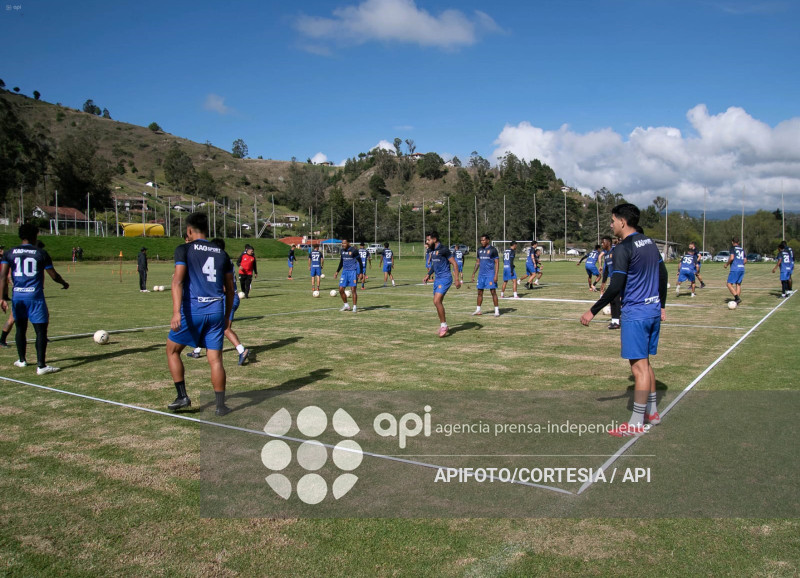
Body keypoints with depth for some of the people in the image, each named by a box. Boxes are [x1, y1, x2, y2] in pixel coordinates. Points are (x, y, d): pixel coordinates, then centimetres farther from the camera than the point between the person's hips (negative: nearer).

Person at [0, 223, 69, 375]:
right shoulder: (41, 253, -1)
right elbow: (53, 275, 3)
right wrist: (64, 283, 23)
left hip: (17, 296, 4)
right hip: (35, 296, -4)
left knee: (21, 328, 20)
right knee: (41, 329, -4)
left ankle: (22, 360, 33)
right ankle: (41, 365, -9)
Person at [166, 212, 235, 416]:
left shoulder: (184, 249, 0)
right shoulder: (222, 254, 13)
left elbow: (178, 281, -14)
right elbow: (230, 289, 17)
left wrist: (176, 312, -21)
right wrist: (227, 316, 26)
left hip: (192, 310, -3)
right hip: (216, 311, 4)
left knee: (172, 351, 17)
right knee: (215, 359, 6)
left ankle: (182, 396, 13)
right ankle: (220, 405, 5)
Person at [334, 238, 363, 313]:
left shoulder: (354, 250, -9)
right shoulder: (342, 251, 9)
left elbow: (359, 261, -6)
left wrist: (360, 273, -11)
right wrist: (337, 271, 18)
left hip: (353, 272, -6)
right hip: (345, 272, 6)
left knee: (354, 290, -5)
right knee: (341, 289, 2)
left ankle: (354, 307, 4)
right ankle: (346, 305, 18)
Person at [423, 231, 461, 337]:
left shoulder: (443, 250, -15)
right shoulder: (432, 250, 11)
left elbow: (454, 264, -14)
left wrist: (457, 279, -18)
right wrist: (428, 275, 22)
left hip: (445, 278, -9)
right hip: (438, 278, 9)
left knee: (437, 301, -18)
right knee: (437, 302, 9)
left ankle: (444, 325, -8)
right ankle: (442, 325, 20)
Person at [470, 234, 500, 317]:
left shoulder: (493, 250, -6)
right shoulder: (480, 250, 12)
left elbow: (497, 263, -7)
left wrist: (496, 275, -15)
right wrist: (473, 273, 14)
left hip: (490, 274, -6)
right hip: (481, 274, 6)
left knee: (493, 291, -5)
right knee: (479, 292, 7)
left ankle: (496, 310, 1)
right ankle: (478, 310, 14)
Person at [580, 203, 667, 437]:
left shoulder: (623, 249, -16)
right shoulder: (650, 243, 11)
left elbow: (615, 287, -21)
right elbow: (663, 275, 16)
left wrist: (592, 311, -15)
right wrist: (661, 306, 24)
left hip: (635, 314, -9)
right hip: (653, 311, 9)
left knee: (639, 367, -4)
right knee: (645, 363, 19)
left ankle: (636, 423, 3)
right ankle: (652, 412, 29)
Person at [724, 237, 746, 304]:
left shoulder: (733, 248, -3)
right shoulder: (742, 249, 17)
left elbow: (731, 258, -16)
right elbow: (745, 260, 17)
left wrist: (727, 264, -2)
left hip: (735, 269, -7)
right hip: (742, 268, 7)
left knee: (729, 284, -5)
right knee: (738, 284, 12)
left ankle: (737, 298, -19)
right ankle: (737, 299, 8)